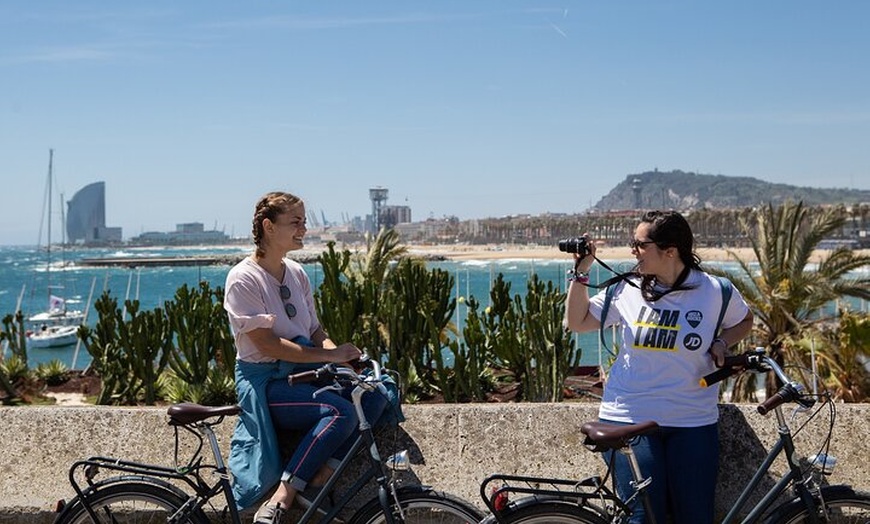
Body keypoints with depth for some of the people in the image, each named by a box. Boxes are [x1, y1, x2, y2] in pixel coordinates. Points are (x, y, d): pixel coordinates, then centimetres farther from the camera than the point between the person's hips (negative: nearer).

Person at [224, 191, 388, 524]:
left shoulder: (297, 273, 12)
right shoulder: (243, 278, -11)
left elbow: (315, 332, 13)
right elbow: (267, 344, -18)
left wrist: (345, 359, -8)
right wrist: (329, 355, -19)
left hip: (303, 372, 8)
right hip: (264, 380, -7)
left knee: (374, 392, -16)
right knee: (341, 412, -30)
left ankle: (320, 478, -15)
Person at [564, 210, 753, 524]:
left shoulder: (715, 292, -4)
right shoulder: (626, 289, -1)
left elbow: (745, 321, 16)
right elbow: (576, 322, 8)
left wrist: (721, 343, -3)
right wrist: (581, 271, -1)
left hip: (693, 424, 0)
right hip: (628, 419, 0)